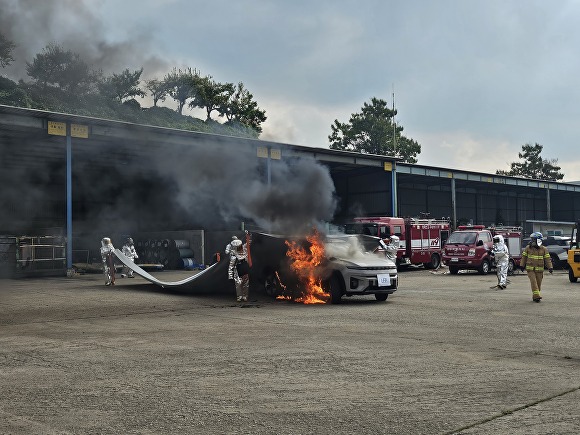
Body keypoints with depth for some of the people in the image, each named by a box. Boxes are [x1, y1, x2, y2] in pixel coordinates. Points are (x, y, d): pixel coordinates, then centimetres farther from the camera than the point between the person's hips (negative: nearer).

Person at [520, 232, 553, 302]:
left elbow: (547, 259, 2)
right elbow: (524, 257, 9)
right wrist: (522, 266, 9)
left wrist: (550, 267, -4)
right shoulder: (528, 248, 3)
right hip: (530, 269, -1)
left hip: (539, 270, 1)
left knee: (538, 283, 5)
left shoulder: (543, 249, 2)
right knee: (533, 282, -13)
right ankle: (537, 296, -19)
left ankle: (535, 297, 16)